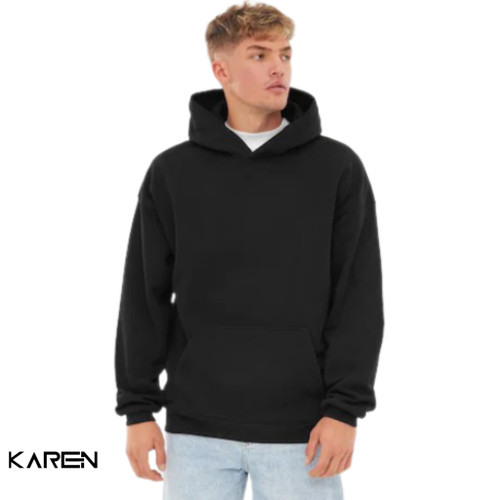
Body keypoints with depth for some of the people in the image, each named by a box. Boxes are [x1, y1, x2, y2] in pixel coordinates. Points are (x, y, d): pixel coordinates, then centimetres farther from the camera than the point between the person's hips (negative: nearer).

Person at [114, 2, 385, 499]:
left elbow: (359, 297, -2)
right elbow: (145, 298, 6)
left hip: (301, 430, -1)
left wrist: (344, 408, -10)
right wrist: (137, 408, 2)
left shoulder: (337, 168, 0)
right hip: (196, 429, 1)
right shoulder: (172, 173, 3)